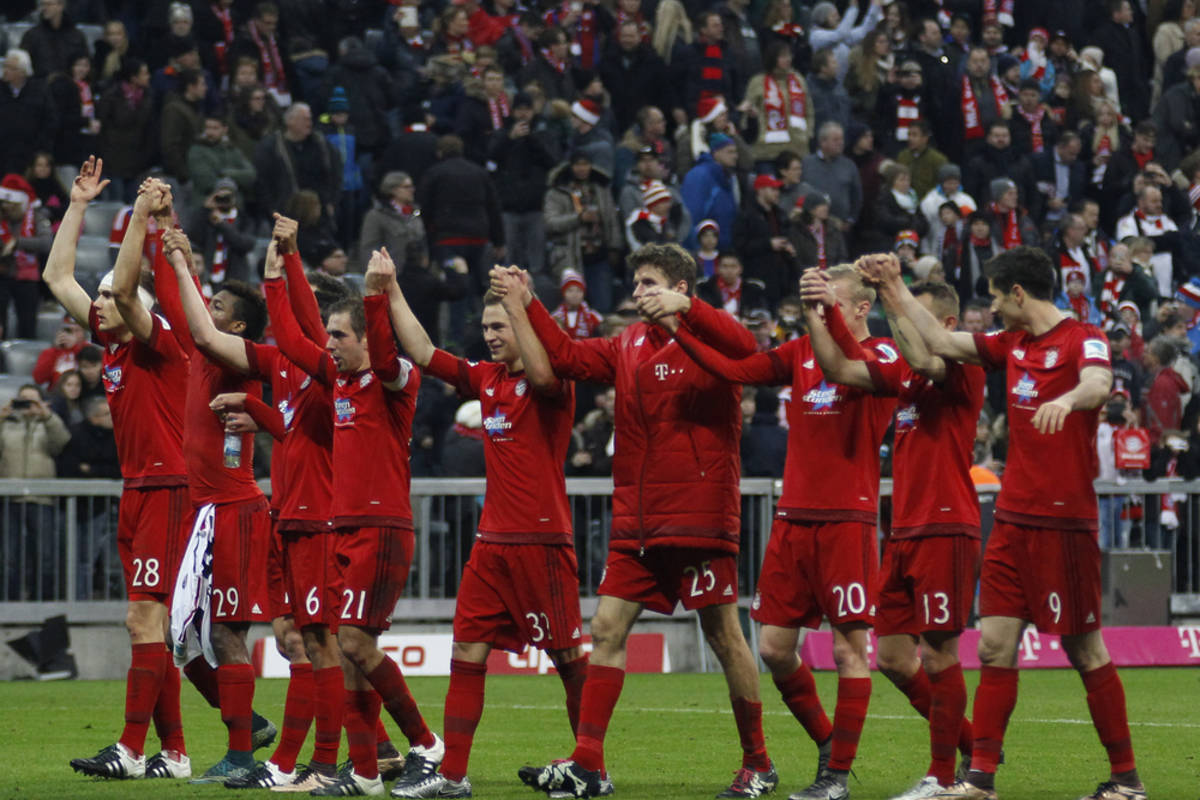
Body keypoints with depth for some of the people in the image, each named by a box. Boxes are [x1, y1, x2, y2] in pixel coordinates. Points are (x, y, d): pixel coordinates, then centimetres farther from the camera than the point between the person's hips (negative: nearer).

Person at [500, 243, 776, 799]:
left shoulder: (706, 341, -6)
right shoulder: (629, 347, 13)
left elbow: (744, 347, -27)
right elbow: (566, 356, 15)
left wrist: (683, 309, -36)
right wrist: (527, 304, 5)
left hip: (700, 521, -6)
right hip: (636, 523, 6)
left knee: (724, 636, 0)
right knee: (607, 628, 0)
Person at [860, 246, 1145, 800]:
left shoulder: (1082, 339, -10)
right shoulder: (1012, 344, 14)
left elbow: (1097, 383, -30)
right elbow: (941, 343, 23)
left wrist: (1067, 399, -51)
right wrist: (897, 292, 24)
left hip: (1064, 522, -7)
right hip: (1012, 520, 7)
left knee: (1086, 651, -2)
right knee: (995, 645, 4)